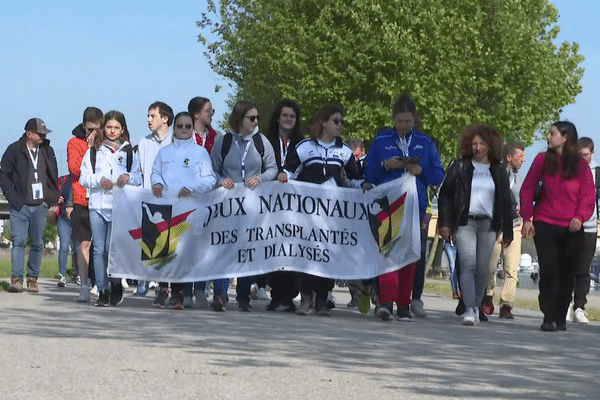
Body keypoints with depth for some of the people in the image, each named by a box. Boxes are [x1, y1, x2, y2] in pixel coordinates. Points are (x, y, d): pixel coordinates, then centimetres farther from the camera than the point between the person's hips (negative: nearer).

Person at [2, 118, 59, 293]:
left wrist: (51, 200, 8)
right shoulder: (14, 150, 1)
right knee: (18, 241, -11)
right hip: (20, 206, -3)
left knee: (37, 244, 3)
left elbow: (54, 177, 18)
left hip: (40, 206, 3)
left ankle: (33, 279, 9)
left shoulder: (47, 151, 11)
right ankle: (16, 279, -12)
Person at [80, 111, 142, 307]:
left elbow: (139, 178, 9)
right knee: (99, 249, 0)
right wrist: (99, 180, -10)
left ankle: (116, 283, 10)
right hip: (97, 204, 1)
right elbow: (84, 177, 8)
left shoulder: (129, 152, 12)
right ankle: (102, 291, 5)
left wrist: (128, 177, -11)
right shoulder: (94, 151, 13)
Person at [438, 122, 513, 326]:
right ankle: (469, 310, -22)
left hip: (488, 225, 2)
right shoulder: (460, 167, 6)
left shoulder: (499, 171, 12)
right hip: (465, 223, -2)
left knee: (482, 269, 2)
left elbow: (506, 202, 15)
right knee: (468, 264, -15)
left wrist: (507, 231, 12)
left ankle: (476, 307, 16)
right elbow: (445, 194, 6)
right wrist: (445, 223, -2)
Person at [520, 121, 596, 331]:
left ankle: (561, 318, 12)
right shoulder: (542, 160, 5)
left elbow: (588, 196, 2)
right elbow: (527, 189, 7)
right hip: (545, 226, -1)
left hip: (572, 229, 1)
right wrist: (527, 219, -1)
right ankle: (549, 318, -7)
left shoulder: (581, 166, 4)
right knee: (548, 271, -8)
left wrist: (580, 217, -16)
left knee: (568, 274, 3)